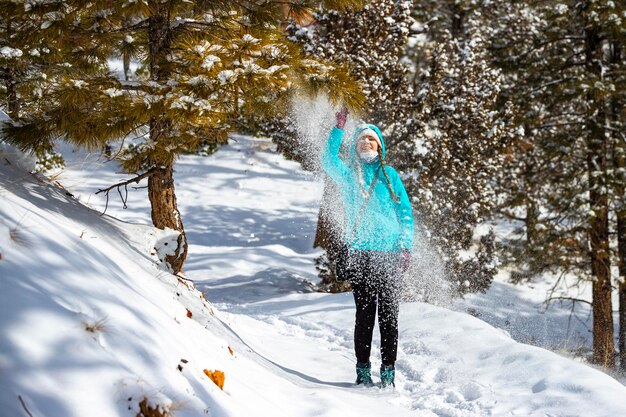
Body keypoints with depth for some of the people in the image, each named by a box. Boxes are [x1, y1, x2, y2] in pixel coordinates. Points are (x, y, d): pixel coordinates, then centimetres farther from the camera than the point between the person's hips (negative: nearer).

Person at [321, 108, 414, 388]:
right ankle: (363, 369, 6)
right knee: (364, 313, 0)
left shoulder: (389, 174, 12)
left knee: (388, 313, -2)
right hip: (359, 253, 0)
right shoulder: (347, 173, 11)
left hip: (389, 252, 0)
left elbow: (405, 213, 10)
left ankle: (388, 371, 2)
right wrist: (339, 129, -20)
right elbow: (328, 159, -11)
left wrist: (406, 247, -1)